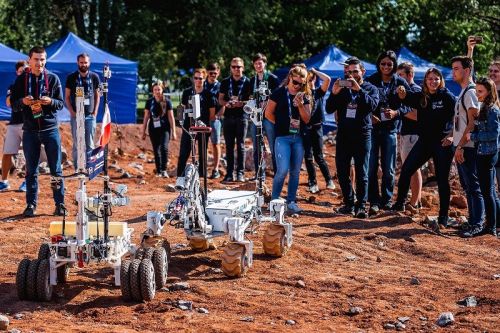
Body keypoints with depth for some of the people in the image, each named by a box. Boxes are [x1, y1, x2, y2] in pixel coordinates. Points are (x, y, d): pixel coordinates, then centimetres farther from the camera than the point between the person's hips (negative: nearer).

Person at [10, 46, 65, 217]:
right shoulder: (21, 79, 4)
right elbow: (13, 102, 5)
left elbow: (61, 103, 2)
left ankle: (60, 204, 8)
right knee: (31, 170, 5)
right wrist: (23, 101, -16)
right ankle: (31, 204, 12)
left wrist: (50, 101, -19)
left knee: (56, 169, 2)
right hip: (30, 131, 1)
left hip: (50, 129, -1)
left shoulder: (53, 78, 2)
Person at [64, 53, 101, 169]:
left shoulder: (94, 77, 5)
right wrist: (72, 112, -5)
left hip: (90, 116, 1)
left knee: (89, 144, 4)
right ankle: (77, 168, 4)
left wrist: (95, 111, 3)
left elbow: (97, 96, 12)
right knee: (77, 144, 1)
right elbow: (67, 97, 5)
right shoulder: (71, 77, 2)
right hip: (76, 116, -1)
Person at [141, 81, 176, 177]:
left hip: (165, 129, -3)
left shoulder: (167, 102, -1)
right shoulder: (149, 102, 5)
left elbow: (171, 117, 2)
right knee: (156, 151, 6)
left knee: (164, 147, -21)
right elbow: (146, 117, 10)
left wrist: (173, 132, -1)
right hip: (153, 129, 3)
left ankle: (164, 170, -18)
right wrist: (143, 132, 9)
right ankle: (158, 171, 15)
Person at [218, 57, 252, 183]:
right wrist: (226, 103, -9)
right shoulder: (225, 82, 11)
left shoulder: (247, 82, 2)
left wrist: (241, 103, -17)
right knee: (229, 146, 4)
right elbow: (220, 99, 12)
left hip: (242, 117, -3)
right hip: (228, 116, 3)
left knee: (240, 145, -4)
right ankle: (229, 173, 7)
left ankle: (240, 173, -1)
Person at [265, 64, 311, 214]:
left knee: (295, 172, 6)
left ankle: (291, 201, 16)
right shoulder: (279, 93, -2)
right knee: (283, 170, -12)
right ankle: (274, 199, 3)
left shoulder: (304, 96, 8)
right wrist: (282, 124, 4)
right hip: (282, 137, -4)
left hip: (299, 138, 4)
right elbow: (268, 113, 1)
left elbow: (307, 119, 4)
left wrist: (300, 105, -10)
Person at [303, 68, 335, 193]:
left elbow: (327, 79, -10)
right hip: (304, 128, 2)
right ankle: (312, 183, 9)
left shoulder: (319, 92, 4)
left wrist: (315, 71, -1)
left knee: (319, 156, 0)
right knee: (308, 157, 2)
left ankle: (329, 180, 12)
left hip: (316, 127, -2)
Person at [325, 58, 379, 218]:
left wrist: (359, 89, -24)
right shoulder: (343, 88, 9)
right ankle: (349, 204, 16)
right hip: (343, 134, 3)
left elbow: (372, 105, -17)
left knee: (362, 173, -3)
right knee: (342, 172, 6)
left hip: (362, 134, -3)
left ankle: (361, 206, 0)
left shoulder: (371, 89, 3)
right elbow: (329, 109, 2)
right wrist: (334, 93, -14)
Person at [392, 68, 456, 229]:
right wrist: (402, 93, -29)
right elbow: (406, 99, -7)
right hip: (424, 141, 5)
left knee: (442, 180, -1)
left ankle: (443, 216, 6)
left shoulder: (447, 96, -5)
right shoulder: (421, 96, 8)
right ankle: (399, 204, 15)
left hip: (442, 143, -5)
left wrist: (452, 136, -13)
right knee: (406, 170, 1)